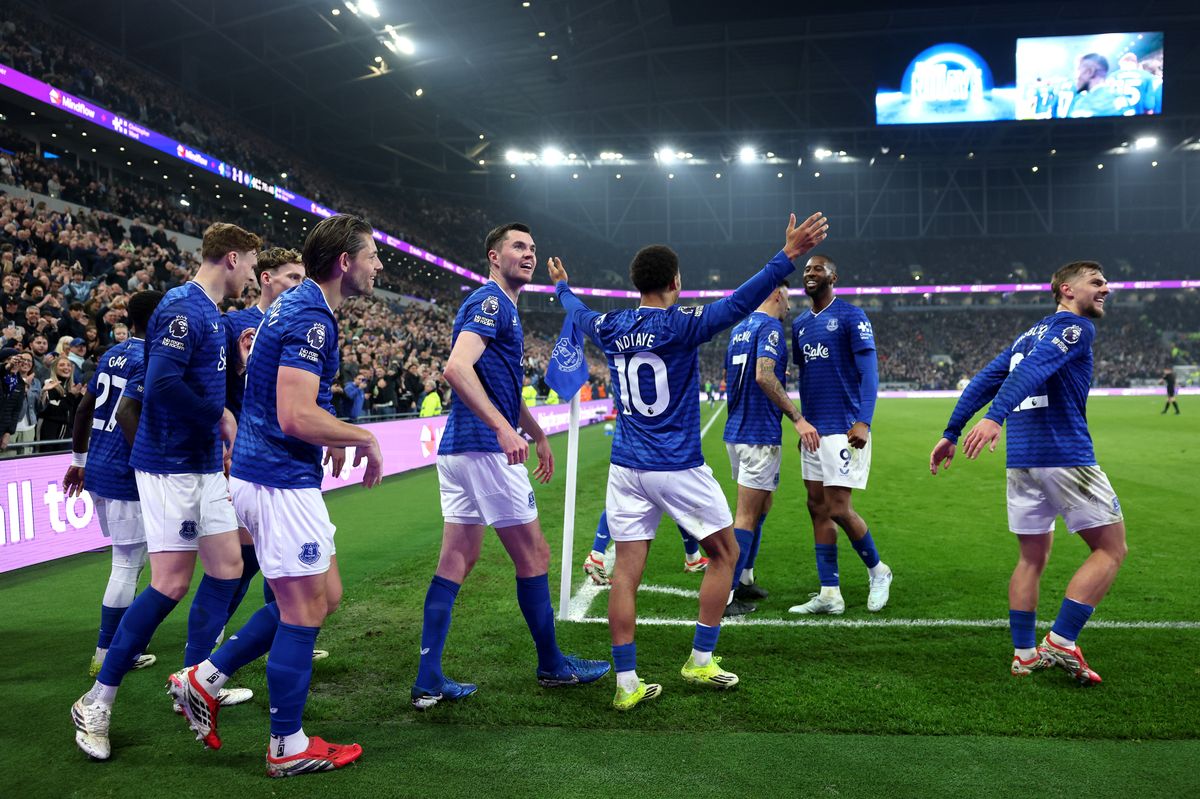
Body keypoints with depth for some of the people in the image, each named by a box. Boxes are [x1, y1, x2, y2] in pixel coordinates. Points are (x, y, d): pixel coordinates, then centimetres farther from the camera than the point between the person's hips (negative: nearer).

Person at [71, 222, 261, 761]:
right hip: (171, 466, -9)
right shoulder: (183, 308, -16)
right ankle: (95, 704, 11)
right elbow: (161, 384, -26)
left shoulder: (211, 312, 14)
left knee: (227, 567, 10)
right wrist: (219, 417, -16)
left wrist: (220, 416, 5)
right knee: (172, 584, -5)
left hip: (205, 464, 9)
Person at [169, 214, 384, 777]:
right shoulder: (311, 318, -18)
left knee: (324, 596, 16)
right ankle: (288, 747, 16)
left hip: (265, 472, 10)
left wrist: (334, 437, 20)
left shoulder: (292, 306, 14)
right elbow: (297, 416, -27)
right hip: (282, 479, -10)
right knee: (304, 609, 1)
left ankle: (204, 678, 22)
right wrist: (364, 438, -13)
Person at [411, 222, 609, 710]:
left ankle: (429, 680, 11)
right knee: (533, 555, 3)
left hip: (458, 449, 10)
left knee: (456, 561, 8)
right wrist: (503, 428, -32)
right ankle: (552, 665, 19)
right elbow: (457, 368, -26)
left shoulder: (502, 307, 21)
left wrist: (538, 436, 35)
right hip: (485, 450, -10)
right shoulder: (490, 302, -10)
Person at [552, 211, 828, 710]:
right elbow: (740, 303, -20)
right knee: (724, 555, 15)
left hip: (626, 468, 5)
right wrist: (788, 256, -19)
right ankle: (700, 661, 18)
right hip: (678, 468, -5)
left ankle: (627, 685, 7)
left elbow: (577, 313, 26)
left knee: (626, 571, 6)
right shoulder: (681, 325, -11)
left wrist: (561, 285, 46)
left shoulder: (610, 328, 5)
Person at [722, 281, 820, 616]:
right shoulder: (770, 327, -12)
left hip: (735, 432, 9)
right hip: (760, 435, -9)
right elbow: (764, 376, -27)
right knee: (747, 515, -5)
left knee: (760, 507, 21)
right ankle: (725, 595, -2)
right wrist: (798, 419, -27)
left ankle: (744, 579, 27)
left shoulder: (739, 329, 16)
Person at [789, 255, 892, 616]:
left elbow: (868, 372, -11)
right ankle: (829, 593, 12)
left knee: (838, 509, -8)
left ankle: (877, 571, 18)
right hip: (814, 429, 7)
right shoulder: (799, 325, 15)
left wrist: (863, 422, -21)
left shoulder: (851, 317, -6)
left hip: (843, 428, -7)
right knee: (818, 508, 6)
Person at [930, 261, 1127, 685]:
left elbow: (982, 382, 15)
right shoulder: (1076, 327, -3)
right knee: (1111, 549, 5)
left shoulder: (1030, 335, 20)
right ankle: (1061, 641, -3)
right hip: (1066, 457, -8)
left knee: (1031, 558, 15)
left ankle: (1024, 654, 17)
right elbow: (1032, 371, -21)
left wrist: (951, 434, 15)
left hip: (1021, 460, 8)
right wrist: (995, 417, -34)